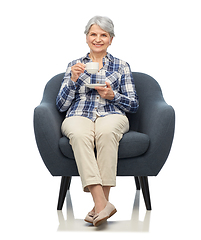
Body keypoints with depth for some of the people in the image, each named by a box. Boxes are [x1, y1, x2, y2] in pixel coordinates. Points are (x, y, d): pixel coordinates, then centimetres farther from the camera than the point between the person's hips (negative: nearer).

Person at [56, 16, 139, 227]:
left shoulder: (121, 66, 18)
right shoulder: (74, 65, 20)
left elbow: (134, 105, 13)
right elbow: (61, 105, 12)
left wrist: (112, 95, -5)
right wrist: (73, 79, -3)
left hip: (111, 115, 0)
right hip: (79, 116, 0)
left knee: (106, 132, -39)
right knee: (80, 135, -38)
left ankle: (102, 201, -38)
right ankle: (102, 204, -45)